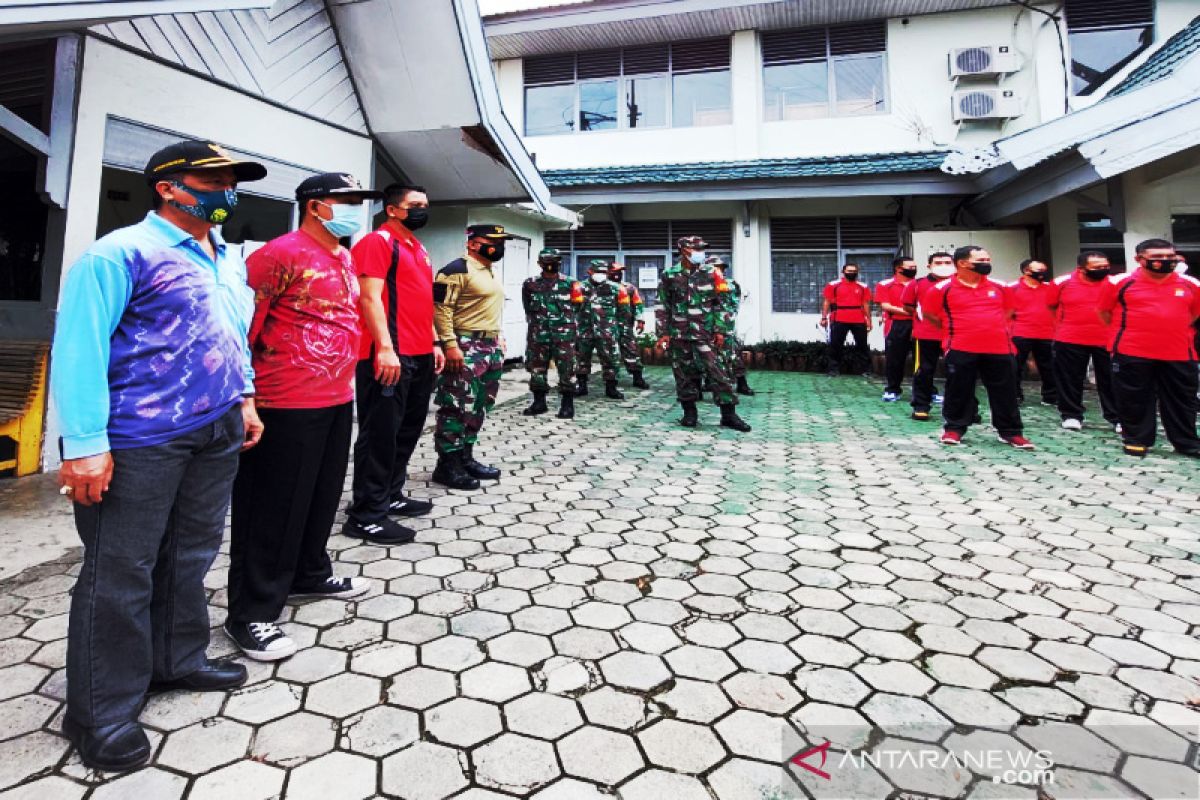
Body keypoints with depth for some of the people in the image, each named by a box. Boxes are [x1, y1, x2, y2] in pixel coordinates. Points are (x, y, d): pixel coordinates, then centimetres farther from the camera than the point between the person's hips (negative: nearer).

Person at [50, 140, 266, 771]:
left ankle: (178, 661, 35)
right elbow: (78, 345, -14)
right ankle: (100, 713, 18)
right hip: (141, 441, -7)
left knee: (191, 556, 17)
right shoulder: (123, 253, -9)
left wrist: (244, 398, 18)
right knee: (119, 574, 3)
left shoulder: (230, 259, 15)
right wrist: (85, 444, -18)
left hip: (217, 434, 7)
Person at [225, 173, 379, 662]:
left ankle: (309, 574, 39)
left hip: (337, 400, 9)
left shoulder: (344, 257, 14)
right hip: (288, 406, -9)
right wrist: (244, 395, -14)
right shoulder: (281, 254, -13)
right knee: (273, 510, 0)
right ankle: (251, 614, 14)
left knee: (322, 497, 20)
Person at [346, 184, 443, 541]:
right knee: (380, 435, -6)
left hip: (420, 356, 10)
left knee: (408, 431, 14)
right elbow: (370, 297, -15)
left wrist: (434, 343, 22)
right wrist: (385, 347, -23)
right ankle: (366, 516, 2)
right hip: (390, 356, -9)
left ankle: (391, 496, 27)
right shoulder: (377, 242, -6)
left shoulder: (419, 249, 22)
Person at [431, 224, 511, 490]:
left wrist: (497, 337, 22)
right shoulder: (458, 270, -11)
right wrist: (450, 345, -22)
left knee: (479, 407, 13)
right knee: (458, 408, -7)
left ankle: (465, 458, 23)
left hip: (491, 347, 10)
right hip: (465, 348, -10)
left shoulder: (491, 271, 18)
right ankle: (447, 465, 1)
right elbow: (440, 308, -17)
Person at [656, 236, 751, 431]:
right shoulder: (669, 275, 3)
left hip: (705, 333, 0)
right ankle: (690, 413, 18)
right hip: (678, 334, 0)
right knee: (684, 374, 6)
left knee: (717, 371, -5)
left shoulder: (711, 273, 6)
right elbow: (662, 307, 5)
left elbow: (719, 304, 7)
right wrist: (663, 333, 0)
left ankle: (728, 415, 0)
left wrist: (719, 331, 1)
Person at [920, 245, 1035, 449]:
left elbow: (1008, 309, 25)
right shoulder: (943, 288, -5)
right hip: (960, 349, -3)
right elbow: (928, 312, 5)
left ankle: (1010, 432, 18)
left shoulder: (1000, 286, 8)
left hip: (999, 348, 3)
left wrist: (992, 327, 15)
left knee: (1005, 393, 7)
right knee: (959, 392, 4)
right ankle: (954, 428, 17)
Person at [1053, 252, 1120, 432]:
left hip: (1107, 340, 1)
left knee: (1111, 380, 7)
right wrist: (1060, 325, 10)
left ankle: (1116, 417, 16)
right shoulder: (1063, 282, -3)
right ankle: (1071, 415, 19)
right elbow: (1051, 306, 9)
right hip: (1070, 341, 0)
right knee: (1070, 380, 7)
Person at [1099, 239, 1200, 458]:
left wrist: (1170, 330, 14)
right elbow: (1105, 312, 6)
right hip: (1132, 353, -3)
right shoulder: (1120, 283, -5)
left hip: (1179, 354, 3)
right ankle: (1137, 440, 18)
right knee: (1134, 400, 5)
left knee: (1182, 401, 11)